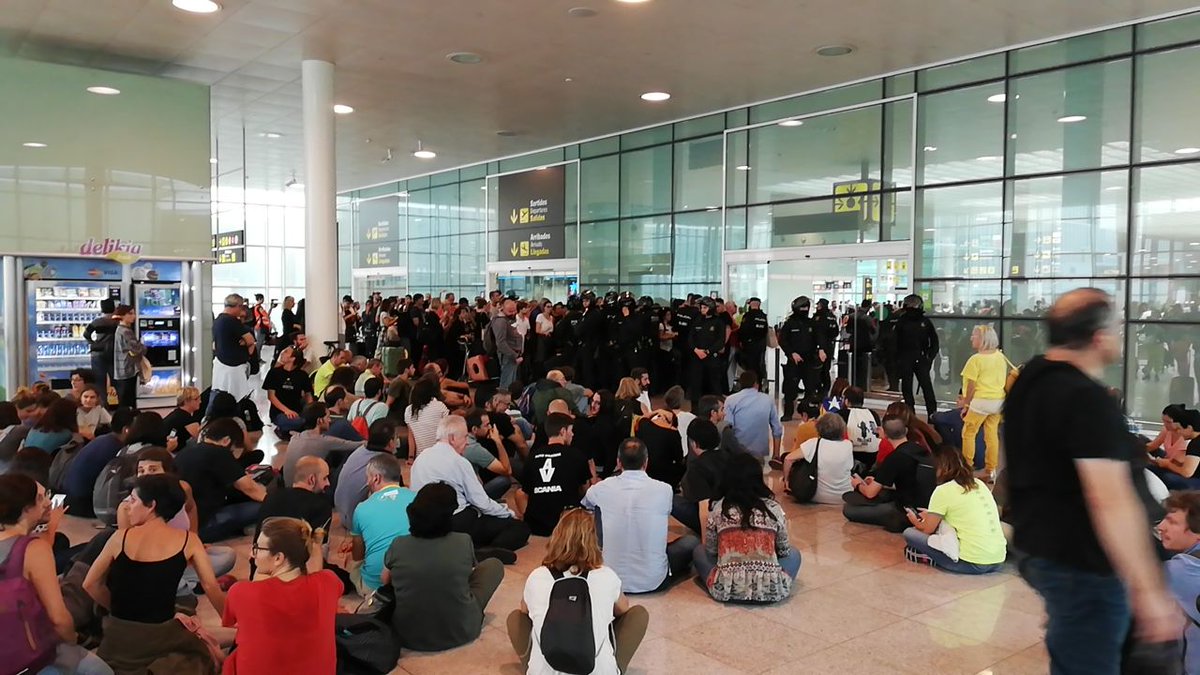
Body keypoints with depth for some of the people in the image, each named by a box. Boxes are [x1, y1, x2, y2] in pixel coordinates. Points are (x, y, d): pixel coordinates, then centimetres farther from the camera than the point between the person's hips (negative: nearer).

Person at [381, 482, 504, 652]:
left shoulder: (398, 545, -11)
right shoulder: (464, 542, -13)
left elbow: (385, 581, 11)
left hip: (408, 636, 2)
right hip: (461, 632, -2)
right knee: (494, 565, 16)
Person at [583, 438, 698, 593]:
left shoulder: (602, 488, -8)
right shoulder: (664, 490, -11)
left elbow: (584, 505, 16)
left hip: (613, 582, 1)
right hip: (654, 583, 0)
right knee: (691, 541, 23)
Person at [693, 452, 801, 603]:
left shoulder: (718, 509, 1)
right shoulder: (774, 508, 3)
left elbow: (710, 550, 10)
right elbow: (784, 550, 13)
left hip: (726, 589, -1)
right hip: (770, 590, 1)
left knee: (699, 551, 25)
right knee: (793, 554, 30)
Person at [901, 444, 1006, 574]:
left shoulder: (943, 490, -5)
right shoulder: (979, 483, 14)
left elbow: (928, 530, 5)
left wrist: (915, 521, 27)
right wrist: (932, 516, 36)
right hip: (998, 560, 7)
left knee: (909, 533, 4)